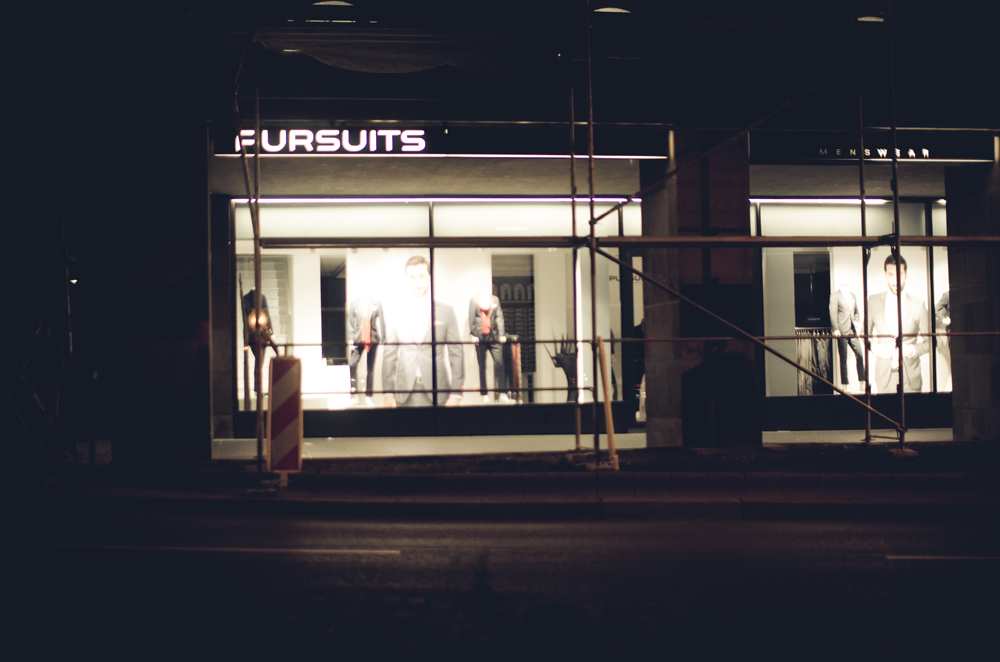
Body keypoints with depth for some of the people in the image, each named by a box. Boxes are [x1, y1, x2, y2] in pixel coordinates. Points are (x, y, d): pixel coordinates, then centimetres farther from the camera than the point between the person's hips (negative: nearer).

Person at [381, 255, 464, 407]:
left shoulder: (446, 311, 4)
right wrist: (388, 393, 0)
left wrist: (455, 394, -3)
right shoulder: (396, 314, 7)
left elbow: (456, 353, 3)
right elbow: (389, 355, 7)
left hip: (437, 395, -1)